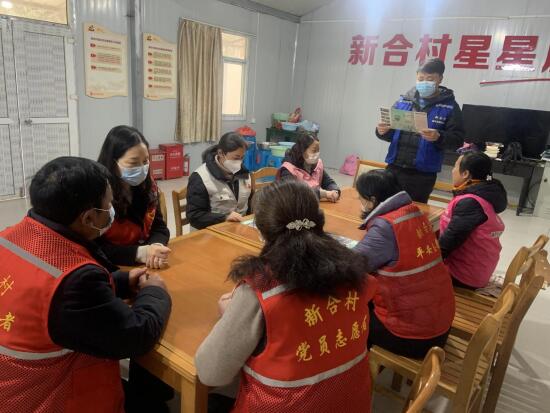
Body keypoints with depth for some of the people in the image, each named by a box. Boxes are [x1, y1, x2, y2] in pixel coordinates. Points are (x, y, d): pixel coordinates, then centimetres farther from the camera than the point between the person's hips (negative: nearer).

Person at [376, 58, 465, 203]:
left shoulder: (449, 106, 0)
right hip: (394, 168, 3)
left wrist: (438, 137, -24)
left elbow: (458, 140, -5)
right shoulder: (403, 101, 9)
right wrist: (382, 132, -9)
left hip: (422, 174, -3)